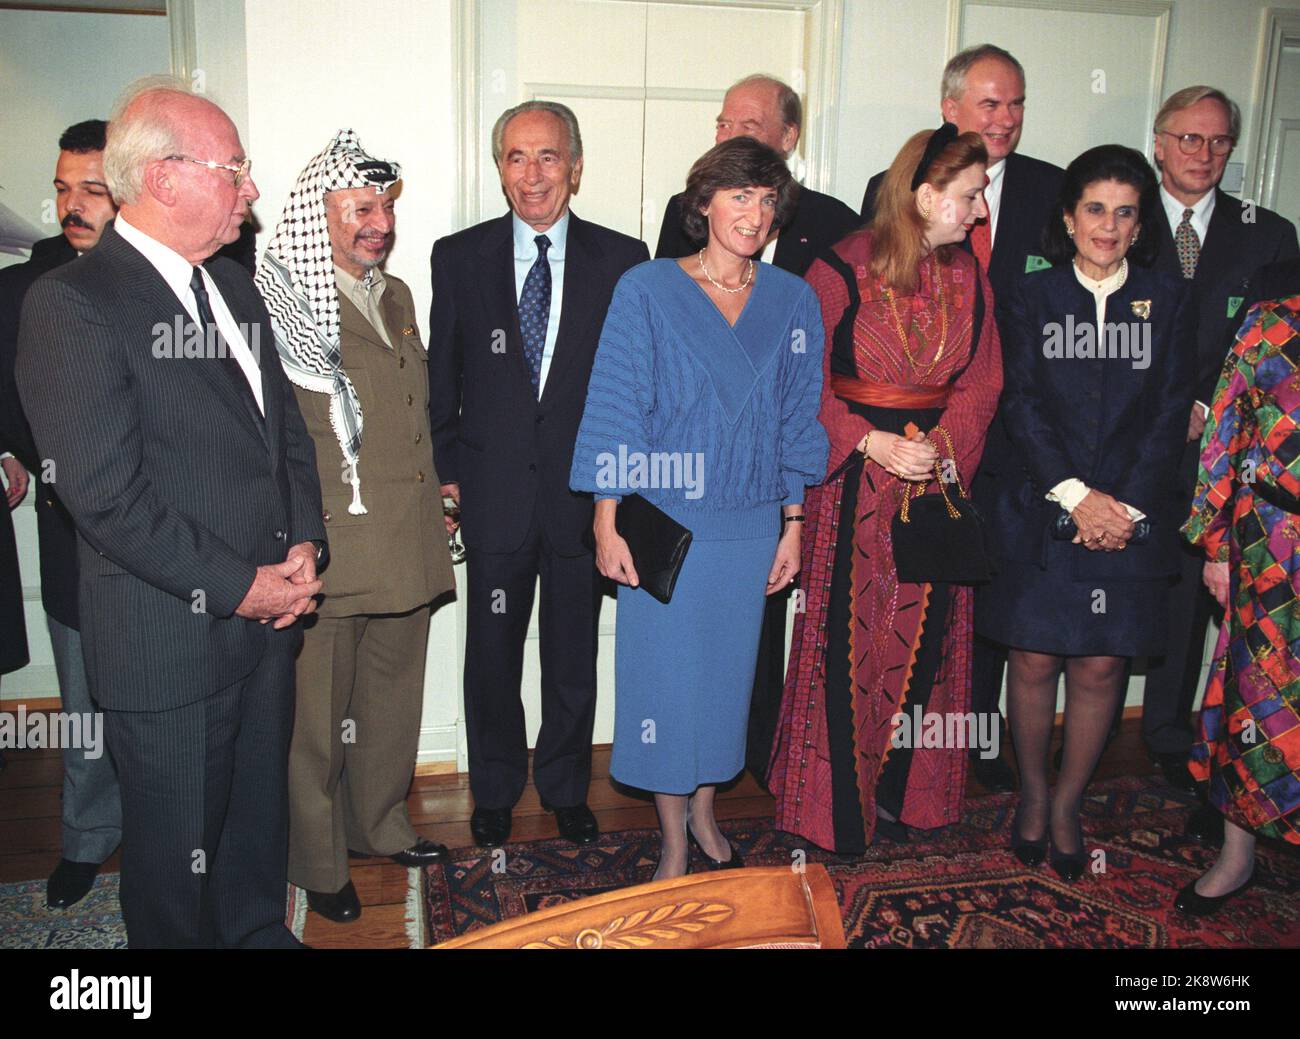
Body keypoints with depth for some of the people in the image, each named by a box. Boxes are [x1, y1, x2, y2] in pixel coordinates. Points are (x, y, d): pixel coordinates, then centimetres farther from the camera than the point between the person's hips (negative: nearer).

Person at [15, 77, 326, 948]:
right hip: (168, 641, -7)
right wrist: (238, 585, -16)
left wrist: (303, 544, 0)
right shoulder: (72, 302, -14)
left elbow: (287, 425, 15)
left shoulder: (234, 287, 11)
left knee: (260, 814, 22)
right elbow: (107, 495, -19)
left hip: (266, 615, 7)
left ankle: (258, 933, 43)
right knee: (178, 845, 12)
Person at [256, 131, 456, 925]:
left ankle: (380, 825, 40)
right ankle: (319, 864, 26)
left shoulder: (396, 295, 14)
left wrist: (434, 494, 19)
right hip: (326, 553, -7)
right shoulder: (282, 302, -11)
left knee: (393, 702, 20)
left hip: (406, 550, 7)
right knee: (317, 715, 8)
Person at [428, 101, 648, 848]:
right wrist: (447, 471, 1)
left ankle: (567, 787, 35)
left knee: (575, 658, 14)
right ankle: (496, 791, 35)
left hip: (585, 491, 0)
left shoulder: (621, 259, -1)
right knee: (492, 655, 13)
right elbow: (443, 376, 5)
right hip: (494, 491, 1)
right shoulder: (459, 256, 1)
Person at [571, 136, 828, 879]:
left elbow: (797, 418, 8)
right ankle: (674, 839, 23)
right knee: (665, 674, 5)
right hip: (666, 523, -3)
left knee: (728, 671, 13)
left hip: (750, 526, 3)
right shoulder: (646, 291, -5)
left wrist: (793, 525, 7)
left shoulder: (793, 302, 4)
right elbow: (614, 411, -5)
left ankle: (704, 815, 35)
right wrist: (608, 523, -8)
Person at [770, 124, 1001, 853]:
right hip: (854, 480, -5)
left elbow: (981, 383, 7)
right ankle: (839, 802, 17)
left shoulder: (968, 279, 6)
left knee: (923, 638, 9)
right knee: (849, 637, 1)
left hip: (938, 475, 5)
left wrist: (940, 444, -11)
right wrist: (873, 443, -18)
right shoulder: (842, 270, -9)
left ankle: (899, 789, 26)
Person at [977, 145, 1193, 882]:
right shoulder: (1035, 295, 4)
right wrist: (1076, 495, -13)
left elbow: (1171, 412, 3)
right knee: (1035, 658, 3)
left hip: (1131, 515, 1)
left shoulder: (1167, 300, 8)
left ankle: (1069, 801, 23)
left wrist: (1128, 505, -8)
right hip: (1044, 511, -1)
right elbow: (1024, 405, -3)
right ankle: (1033, 791, 25)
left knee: (1101, 666, 4)